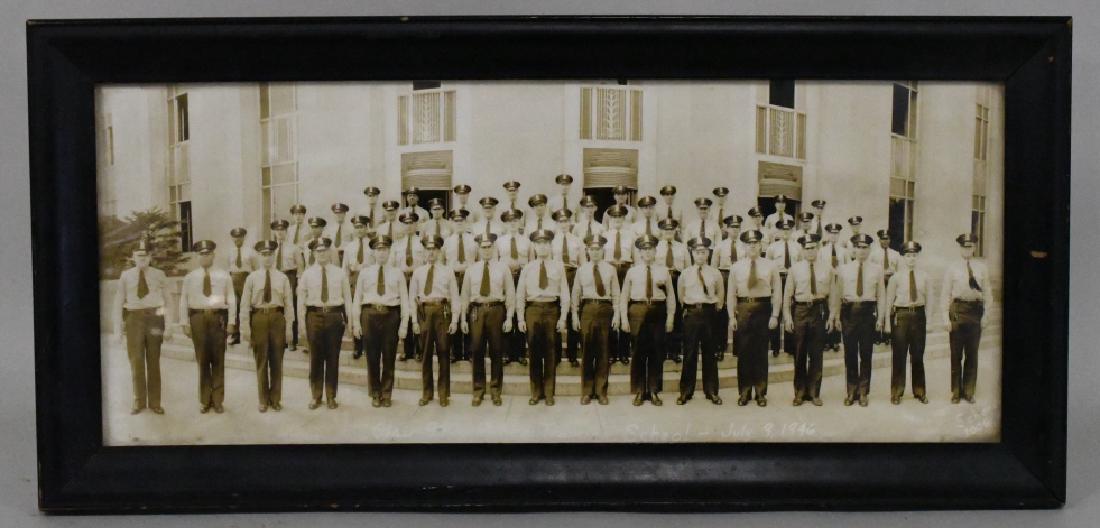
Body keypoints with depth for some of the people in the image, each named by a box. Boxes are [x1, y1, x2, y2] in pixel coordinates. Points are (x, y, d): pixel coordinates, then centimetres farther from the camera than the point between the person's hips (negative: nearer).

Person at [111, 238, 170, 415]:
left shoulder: (159, 275, 2)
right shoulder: (125, 276, 4)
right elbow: (118, 303, 4)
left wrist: (168, 327, -7)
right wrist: (118, 328, -2)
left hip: (154, 319, -1)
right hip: (134, 319, 1)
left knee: (154, 362, 6)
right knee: (136, 362, 4)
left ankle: (154, 402, 14)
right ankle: (139, 402, 16)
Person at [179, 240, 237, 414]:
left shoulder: (223, 276, 5)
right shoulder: (190, 277, 6)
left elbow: (231, 299, 3)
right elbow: (184, 301, 5)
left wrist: (231, 321, -3)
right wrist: (185, 323, -1)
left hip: (218, 317, 0)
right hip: (198, 317, 0)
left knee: (218, 360, 4)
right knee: (202, 360, 6)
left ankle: (217, 400, 13)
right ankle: (204, 401, 15)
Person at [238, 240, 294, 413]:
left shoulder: (282, 278, 3)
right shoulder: (252, 278, 2)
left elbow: (288, 303, 2)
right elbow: (245, 303, 1)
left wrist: (289, 327, -2)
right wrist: (245, 327, -4)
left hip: (277, 317, 1)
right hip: (258, 317, 0)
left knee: (277, 361, 7)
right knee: (261, 361, 7)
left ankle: (276, 399, 19)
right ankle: (263, 400, 18)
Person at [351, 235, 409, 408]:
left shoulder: (397, 273, 6)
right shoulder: (365, 273, 7)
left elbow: (404, 300, 4)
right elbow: (357, 298, 7)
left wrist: (404, 325, -3)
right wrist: (356, 322, 0)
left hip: (391, 315, 0)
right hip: (370, 314, 0)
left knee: (389, 358, 5)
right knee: (372, 357, 5)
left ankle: (387, 394, 16)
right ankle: (375, 394, 17)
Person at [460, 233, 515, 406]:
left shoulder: (503, 268, 4)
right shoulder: (471, 269, 8)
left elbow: (510, 294, 2)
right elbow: (465, 295, 10)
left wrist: (509, 317, -4)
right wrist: (463, 318, 5)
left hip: (496, 309, -1)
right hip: (476, 310, 1)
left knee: (496, 351, 4)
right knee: (476, 351, 3)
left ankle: (495, 391, 16)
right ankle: (478, 391, 14)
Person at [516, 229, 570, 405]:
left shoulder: (558, 267, 6)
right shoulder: (527, 268, 7)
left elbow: (565, 294, 5)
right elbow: (520, 295, 7)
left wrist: (563, 318, -2)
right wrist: (520, 319, 0)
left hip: (552, 309, 0)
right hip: (533, 309, 1)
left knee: (550, 352, 3)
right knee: (534, 351, 4)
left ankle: (549, 393, 11)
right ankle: (536, 392, 13)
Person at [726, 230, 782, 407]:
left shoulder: (770, 266, 2)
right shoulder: (736, 267, 4)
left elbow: (777, 292, 1)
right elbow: (731, 294, 4)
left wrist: (775, 315, -5)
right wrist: (731, 317, -2)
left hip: (763, 309, -1)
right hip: (743, 309, 1)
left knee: (761, 352, 5)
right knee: (743, 352, 4)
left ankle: (761, 392, 15)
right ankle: (744, 392, 14)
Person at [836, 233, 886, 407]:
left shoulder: (876, 270, 6)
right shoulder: (844, 269, 6)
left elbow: (881, 295, 6)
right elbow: (838, 294, 6)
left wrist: (880, 317, 0)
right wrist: (837, 317, 3)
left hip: (868, 311, 0)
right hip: (849, 311, 0)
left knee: (866, 353, 4)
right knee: (850, 353, 5)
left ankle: (863, 392, 15)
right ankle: (852, 391, 17)